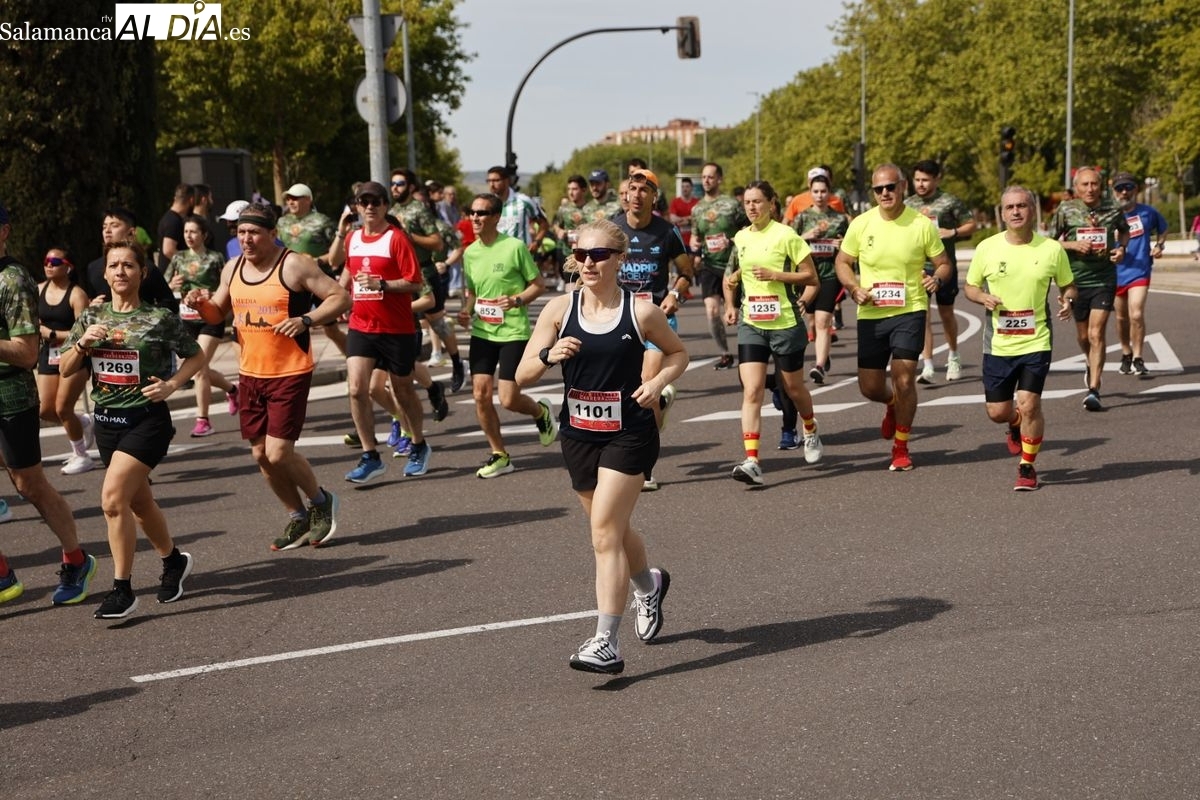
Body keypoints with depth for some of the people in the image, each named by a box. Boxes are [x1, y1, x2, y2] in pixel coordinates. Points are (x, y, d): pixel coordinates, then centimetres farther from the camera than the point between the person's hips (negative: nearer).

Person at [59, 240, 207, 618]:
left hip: (147, 419, -6)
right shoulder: (91, 317, 5)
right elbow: (66, 370, 6)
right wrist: (83, 343, -11)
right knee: (138, 502, 17)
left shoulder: (160, 318, -6)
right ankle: (173, 561, 41)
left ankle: (122, 589, -9)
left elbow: (196, 357, 4)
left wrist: (171, 385, -10)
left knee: (113, 498, -18)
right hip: (107, 419, 6)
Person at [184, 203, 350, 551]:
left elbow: (341, 297, -12)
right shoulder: (232, 269, 7)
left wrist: (306, 320, -26)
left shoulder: (295, 265, -13)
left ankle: (321, 501, 16)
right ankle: (298, 517, 27)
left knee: (279, 453, -12)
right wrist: (202, 303, -3)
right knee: (261, 454, 9)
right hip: (250, 374, 7)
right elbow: (217, 313, 19)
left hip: (290, 374, -7)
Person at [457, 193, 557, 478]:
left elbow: (538, 285, -3)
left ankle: (542, 412, 28)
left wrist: (518, 299, -20)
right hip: (482, 332, 5)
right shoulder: (470, 253, 6)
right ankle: (499, 455, 13)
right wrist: (466, 311, -1)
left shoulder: (515, 247, -9)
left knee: (509, 399, -8)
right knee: (481, 394, -3)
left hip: (514, 332, -5)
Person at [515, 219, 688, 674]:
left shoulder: (640, 312, -8)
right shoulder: (559, 309, -3)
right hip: (578, 435, 4)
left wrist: (659, 382, -10)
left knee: (605, 532, -13)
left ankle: (606, 643, -9)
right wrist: (548, 355, -24)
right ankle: (649, 585, 50)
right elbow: (522, 376, -4)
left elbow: (678, 353, 10)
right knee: (613, 530, 18)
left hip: (629, 434, -4)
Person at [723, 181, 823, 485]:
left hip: (785, 324, -3)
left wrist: (775, 274, -17)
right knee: (751, 391, -11)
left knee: (793, 387, 13)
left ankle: (811, 433, 44)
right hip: (751, 325, 4)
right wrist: (731, 305, 11)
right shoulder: (740, 238, 9)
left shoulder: (786, 236, -7)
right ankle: (752, 462, -17)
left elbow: (811, 277, -7)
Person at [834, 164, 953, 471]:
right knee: (870, 388, 5)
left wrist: (937, 278, -19)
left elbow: (944, 263, 4)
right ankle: (892, 405, 44)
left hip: (910, 310, -2)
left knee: (904, 379, -9)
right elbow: (842, 262, 10)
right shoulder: (861, 224, -1)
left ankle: (901, 448, 11)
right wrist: (855, 289, -8)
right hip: (871, 315, 2)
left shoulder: (922, 224, -5)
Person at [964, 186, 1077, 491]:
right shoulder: (987, 248, -1)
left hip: (1036, 342, -2)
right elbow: (969, 286, 10)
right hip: (997, 345, 2)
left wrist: (1068, 300, -12)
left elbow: (1068, 285, 11)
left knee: (1028, 405, -12)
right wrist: (984, 298, -12)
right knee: (997, 412, 7)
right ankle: (1017, 426, 45)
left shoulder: (1052, 249, -2)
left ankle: (1027, 468, 9)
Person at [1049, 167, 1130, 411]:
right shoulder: (1065, 210, -4)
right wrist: (1073, 245, -15)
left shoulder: (1113, 209, 0)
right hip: (1075, 279, 1)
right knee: (1083, 335, 13)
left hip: (1104, 279, -1)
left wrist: (1121, 248, 0)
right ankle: (1092, 366, 46)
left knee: (1096, 333, -11)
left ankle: (1093, 389, -10)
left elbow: (1124, 230, 21)